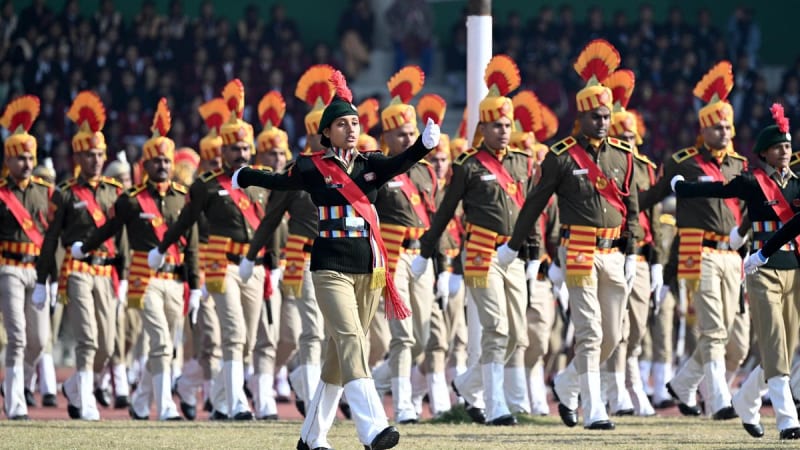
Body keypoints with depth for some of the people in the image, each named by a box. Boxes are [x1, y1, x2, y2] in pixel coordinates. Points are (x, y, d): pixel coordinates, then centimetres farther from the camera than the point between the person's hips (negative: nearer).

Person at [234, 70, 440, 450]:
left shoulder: (370, 164, 7)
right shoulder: (313, 168, -1)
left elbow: (399, 164, -13)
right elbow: (280, 182, 17)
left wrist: (425, 144, -32)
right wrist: (243, 177, 31)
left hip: (369, 270, 4)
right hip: (331, 269, -4)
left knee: (339, 354, 10)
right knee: (350, 341, -19)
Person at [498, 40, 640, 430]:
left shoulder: (622, 155, 10)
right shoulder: (562, 156, -3)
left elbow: (631, 207, 14)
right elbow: (535, 203, 4)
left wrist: (630, 255, 8)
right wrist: (512, 247, 10)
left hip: (613, 253, 5)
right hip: (579, 253, -5)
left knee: (612, 336, 8)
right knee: (590, 334, -10)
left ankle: (567, 384, 31)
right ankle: (593, 410, -9)